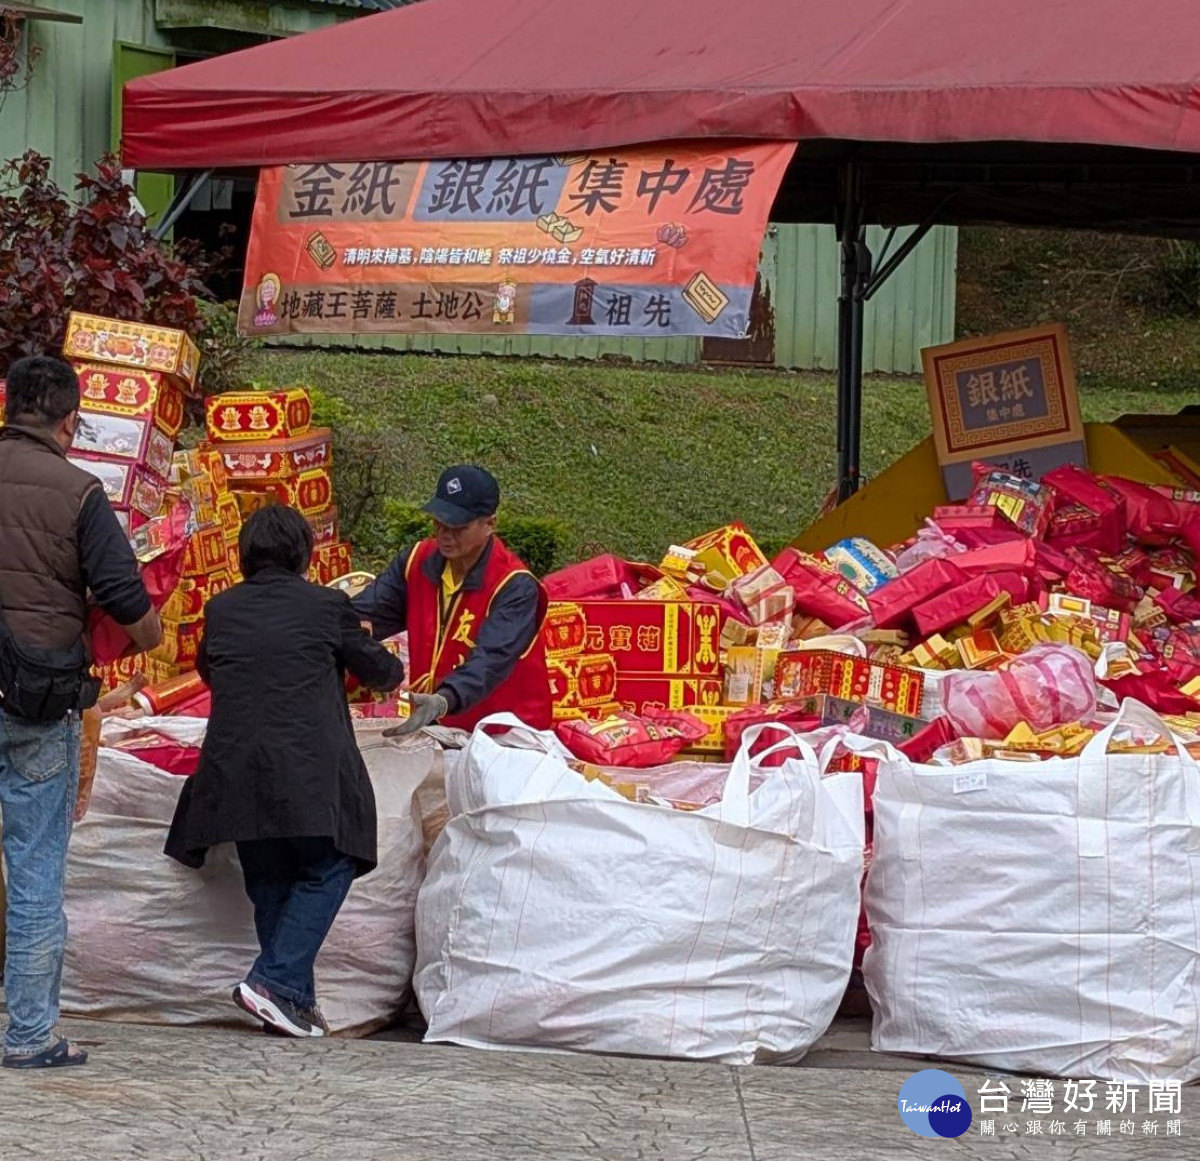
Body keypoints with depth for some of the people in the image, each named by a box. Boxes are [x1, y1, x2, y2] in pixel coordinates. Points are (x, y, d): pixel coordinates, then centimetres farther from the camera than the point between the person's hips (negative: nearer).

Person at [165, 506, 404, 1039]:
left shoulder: (221, 609, 11)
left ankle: (296, 999, 13)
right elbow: (377, 670, 15)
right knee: (326, 872, 8)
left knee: (269, 883, 14)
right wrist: (396, 670, 39)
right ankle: (276, 982, -6)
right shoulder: (326, 605, 2)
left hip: (233, 769, 4)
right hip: (309, 770, -4)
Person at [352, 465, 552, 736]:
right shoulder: (418, 562, 4)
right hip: (436, 729, 4)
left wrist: (443, 702, -44)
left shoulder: (515, 587, -14)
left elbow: (491, 660, -27)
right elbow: (365, 614, 2)